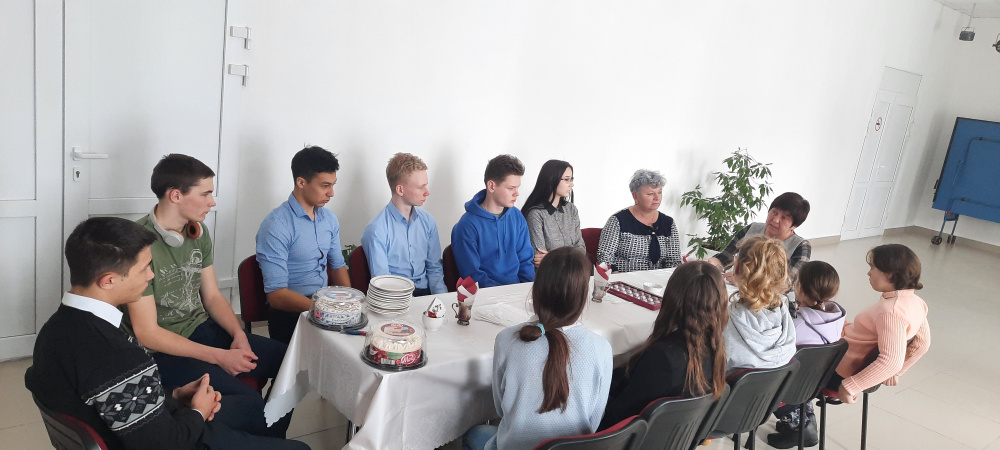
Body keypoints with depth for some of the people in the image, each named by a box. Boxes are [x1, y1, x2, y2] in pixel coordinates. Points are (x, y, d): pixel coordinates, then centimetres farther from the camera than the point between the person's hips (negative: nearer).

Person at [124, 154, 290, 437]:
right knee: (248, 401, -25)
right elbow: (146, 333, -21)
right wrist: (219, 357, -22)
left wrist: (238, 335, -10)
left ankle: (271, 437, 17)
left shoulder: (198, 231, 1)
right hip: (160, 349, -7)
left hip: (201, 329, 7)